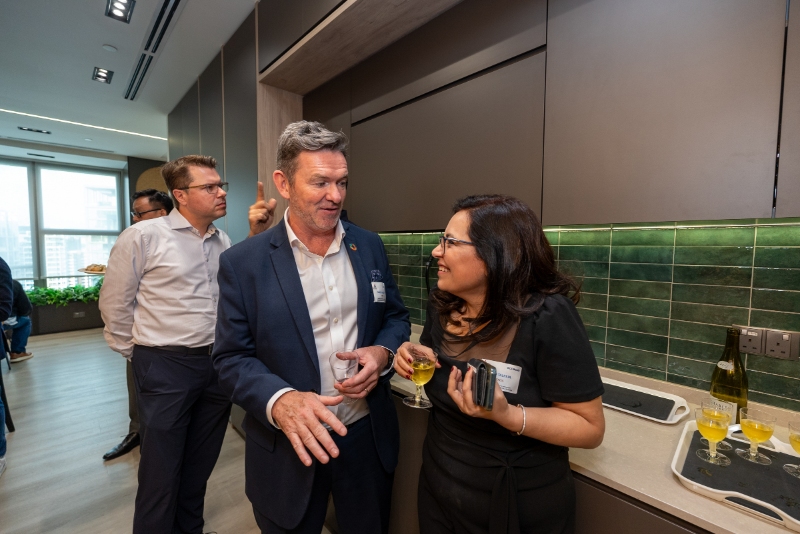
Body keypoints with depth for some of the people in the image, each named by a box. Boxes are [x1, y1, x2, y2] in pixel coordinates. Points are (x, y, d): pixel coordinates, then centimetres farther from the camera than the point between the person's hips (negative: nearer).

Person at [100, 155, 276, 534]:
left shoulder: (223, 241, 7)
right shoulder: (143, 237, -9)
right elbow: (115, 305, -3)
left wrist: (258, 234, -4)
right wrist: (142, 357, 5)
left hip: (218, 363, 5)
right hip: (166, 366, -5)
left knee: (200, 464, 22)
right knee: (162, 471, 11)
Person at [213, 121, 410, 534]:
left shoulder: (369, 246, -2)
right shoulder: (242, 263, -11)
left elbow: (395, 316, 6)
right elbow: (231, 358, -8)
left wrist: (383, 352, -15)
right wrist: (280, 400, -26)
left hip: (369, 437, 3)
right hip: (288, 447, -2)